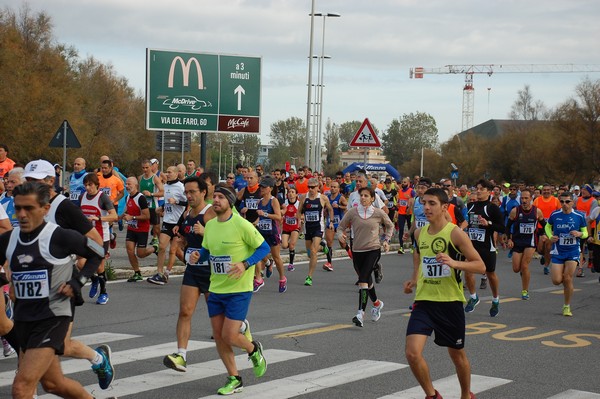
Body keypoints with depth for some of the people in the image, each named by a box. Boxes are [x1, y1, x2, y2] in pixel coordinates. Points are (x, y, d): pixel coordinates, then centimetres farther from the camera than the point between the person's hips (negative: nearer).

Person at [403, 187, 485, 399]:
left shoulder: (455, 233, -12)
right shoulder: (419, 233, 5)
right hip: (424, 301, 4)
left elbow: (480, 266, -12)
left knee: (457, 354, 14)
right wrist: (414, 280, 8)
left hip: (450, 302, -3)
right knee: (412, 352, -13)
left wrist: (454, 263, -28)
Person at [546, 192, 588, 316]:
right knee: (557, 281, -6)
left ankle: (567, 306, 11)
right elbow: (547, 226, 15)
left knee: (568, 279, -6)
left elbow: (585, 233, 5)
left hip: (573, 252, -1)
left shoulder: (579, 216, -5)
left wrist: (580, 234, -18)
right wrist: (550, 236, -5)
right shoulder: (555, 215, -3)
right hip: (558, 252, 1)